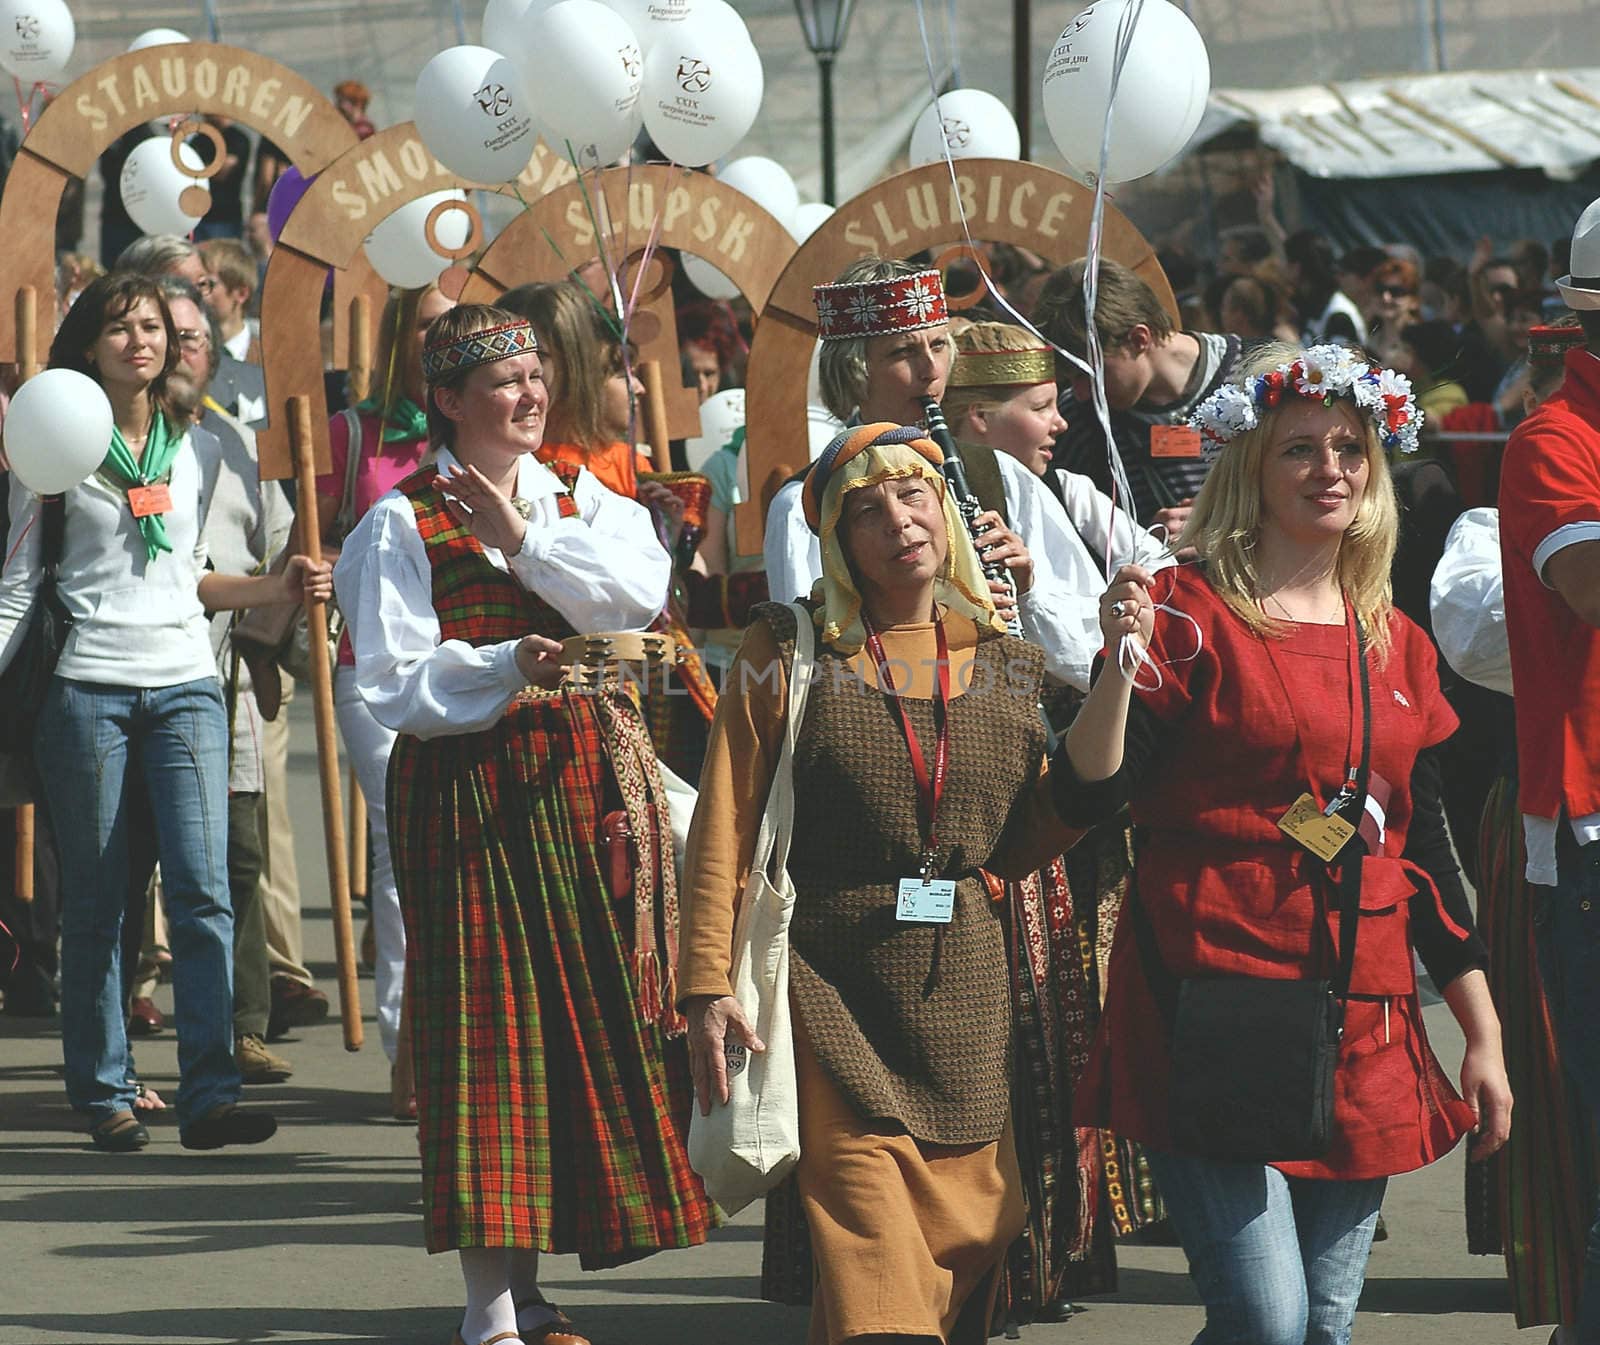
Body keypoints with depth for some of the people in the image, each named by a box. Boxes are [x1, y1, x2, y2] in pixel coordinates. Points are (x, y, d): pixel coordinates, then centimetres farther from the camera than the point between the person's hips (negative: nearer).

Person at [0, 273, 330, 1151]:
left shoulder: (193, 447, 13)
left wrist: (277, 589, 11)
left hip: (185, 687, 3)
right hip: (88, 688, -2)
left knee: (202, 888, -9)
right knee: (94, 903, 2)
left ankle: (209, 1094, -11)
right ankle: (104, 1095, 10)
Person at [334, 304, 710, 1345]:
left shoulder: (589, 500, 14)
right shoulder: (405, 521, 1)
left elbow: (637, 594, -6)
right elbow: (393, 684, -7)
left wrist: (524, 536, -10)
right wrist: (506, 665, -20)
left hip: (595, 782, 4)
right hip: (474, 794, -4)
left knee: (597, 1015, 3)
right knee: (489, 1016, -6)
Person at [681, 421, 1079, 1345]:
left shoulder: (1010, 667, 11)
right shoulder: (791, 651, 1)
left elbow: (1018, 847, 10)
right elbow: (724, 829, -1)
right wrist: (709, 985, -9)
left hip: (963, 983, 4)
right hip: (831, 985, -4)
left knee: (966, 1235, 4)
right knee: (876, 1269, -14)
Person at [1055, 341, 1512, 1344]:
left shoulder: (1395, 643, 14)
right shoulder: (1191, 613, -3)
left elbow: (1426, 847, 18)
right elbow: (1086, 799, -9)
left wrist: (1484, 1036, 15)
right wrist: (1125, 662, -25)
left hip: (1363, 1026, 6)